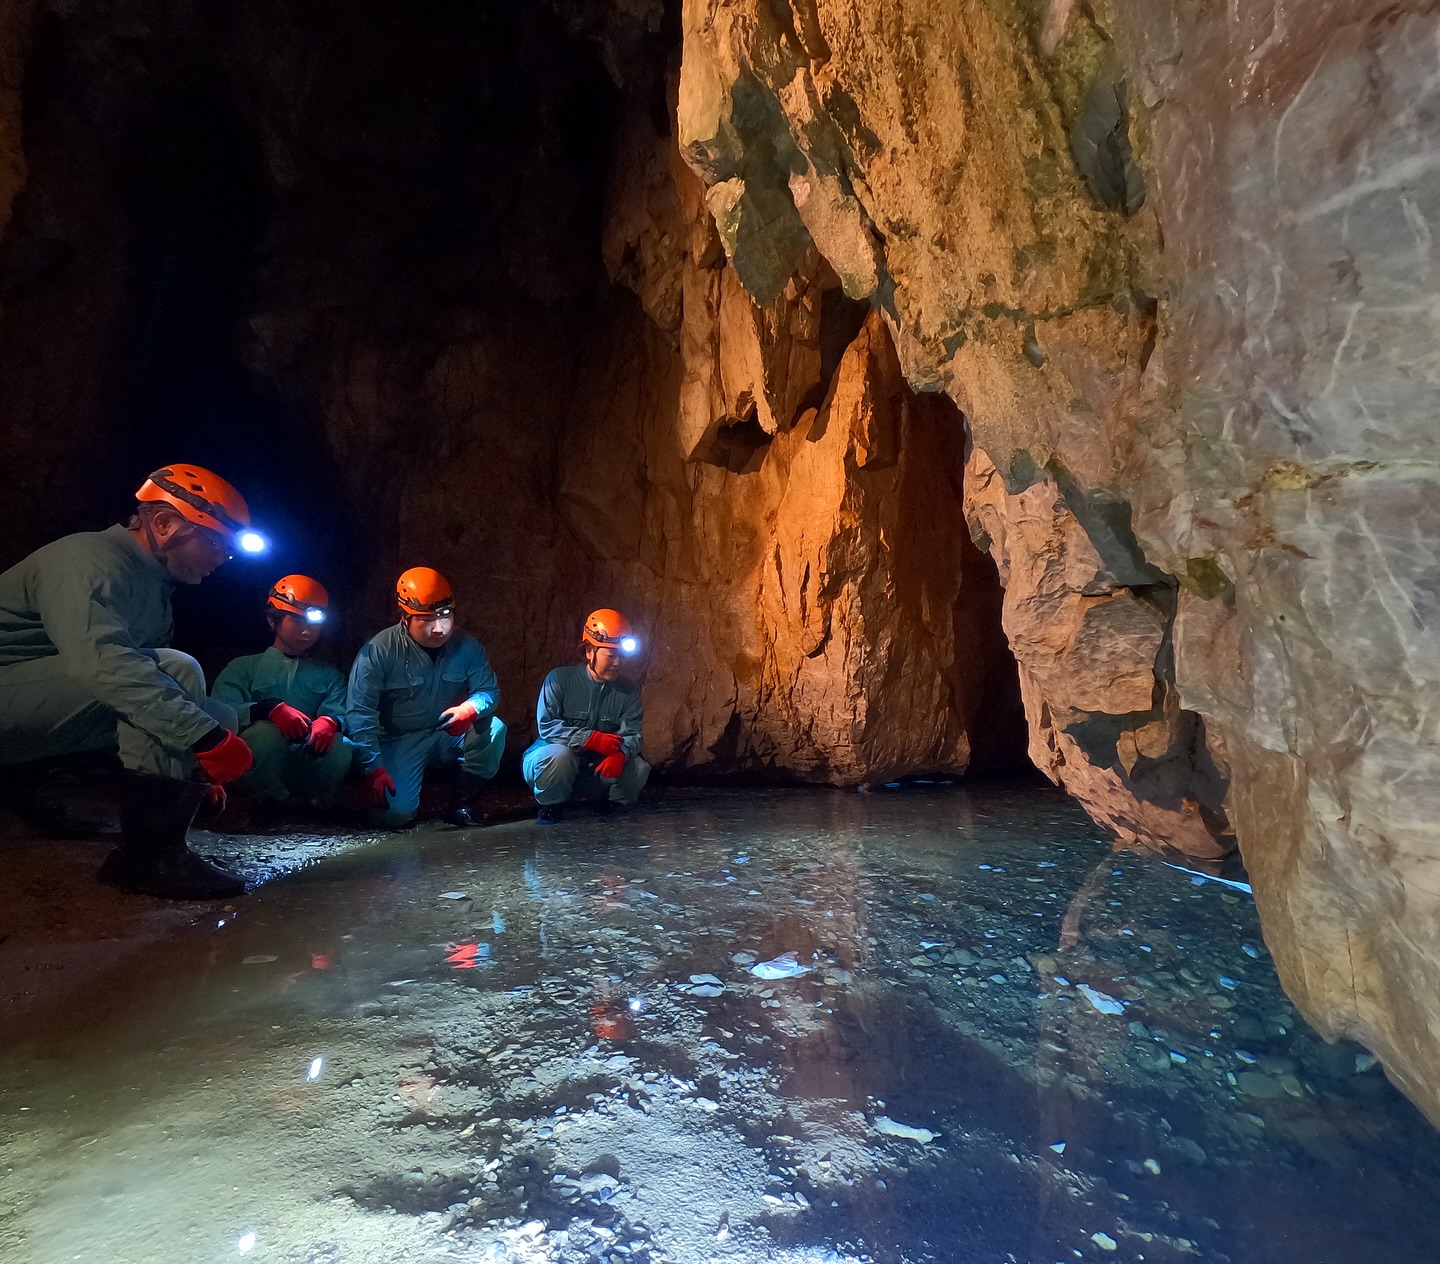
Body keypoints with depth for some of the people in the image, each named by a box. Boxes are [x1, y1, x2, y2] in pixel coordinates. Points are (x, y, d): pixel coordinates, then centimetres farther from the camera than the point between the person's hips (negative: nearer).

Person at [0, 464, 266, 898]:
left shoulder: (153, 586, 12)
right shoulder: (90, 558, -16)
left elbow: (155, 680, 16)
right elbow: (98, 659, -34)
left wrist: (205, 751, 8)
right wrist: (205, 738, -38)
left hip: (54, 715, 9)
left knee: (219, 718, 1)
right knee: (175, 671, -27)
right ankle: (149, 855, -23)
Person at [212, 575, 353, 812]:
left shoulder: (329, 674, 22)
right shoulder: (244, 667, 16)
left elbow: (341, 714, 3)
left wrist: (329, 721, -24)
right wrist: (270, 708, -25)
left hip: (308, 764, 1)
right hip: (257, 770, -1)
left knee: (339, 747, -32)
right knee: (265, 730, -34)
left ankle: (314, 807, -8)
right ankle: (276, 805, -14)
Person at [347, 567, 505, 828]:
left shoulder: (467, 646, -8)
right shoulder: (377, 652, -16)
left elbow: (490, 690, -6)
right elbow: (360, 713, -16)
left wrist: (470, 708, -31)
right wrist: (373, 768, -22)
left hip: (449, 737, 3)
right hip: (399, 742, -3)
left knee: (493, 728, -25)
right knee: (394, 813, -23)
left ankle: (461, 804, -6)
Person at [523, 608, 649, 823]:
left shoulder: (629, 690, -4)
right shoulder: (560, 679, -15)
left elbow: (632, 735, -12)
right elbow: (546, 726, -22)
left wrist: (619, 754, -36)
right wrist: (592, 739, -33)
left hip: (597, 769, 3)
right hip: (552, 763, -3)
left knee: (638, 769, -20)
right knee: (559, 754, -37)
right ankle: (550, 804, -7)